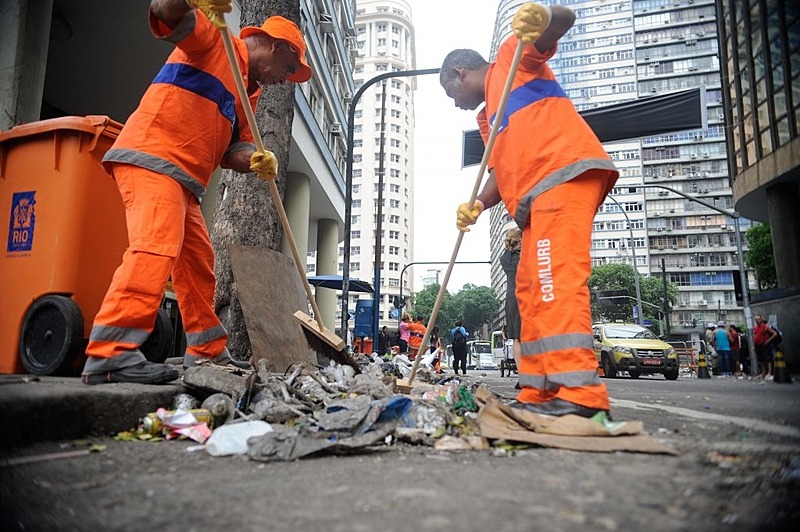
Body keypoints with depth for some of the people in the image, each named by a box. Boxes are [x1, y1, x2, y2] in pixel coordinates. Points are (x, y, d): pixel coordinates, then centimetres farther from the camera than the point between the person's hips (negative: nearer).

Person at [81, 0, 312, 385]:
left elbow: (233, 148, 14)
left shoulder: (248, 91, 25)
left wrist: (253, 160, -7)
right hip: (151, 158, -9)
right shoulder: (214, 39, 4)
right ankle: (109, 353, -26)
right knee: (155, 249, -24)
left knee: (198, 263, 9)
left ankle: (207, 352, 18)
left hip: (182, 180, 9)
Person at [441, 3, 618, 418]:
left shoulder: (511, 55, 15)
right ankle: (539, 394, 9)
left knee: (555, 278, -21)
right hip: (538, 195, 9)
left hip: (565, 172, -9)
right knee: (531, 290, 6)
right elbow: (500, 171, 21)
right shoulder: (487, 117, 33)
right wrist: (476, 206, 2)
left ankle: (579, 393, -24)